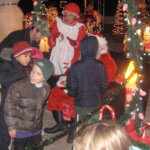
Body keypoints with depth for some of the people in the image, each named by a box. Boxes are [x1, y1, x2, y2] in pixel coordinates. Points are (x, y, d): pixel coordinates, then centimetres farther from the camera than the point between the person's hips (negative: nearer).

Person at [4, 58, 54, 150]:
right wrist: (12, 126, -12)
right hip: (20, 130, -5)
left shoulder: (46, 88, -4)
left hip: (36, 130, 5)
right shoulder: (18, 86, -22)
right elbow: (9, 106, -14)